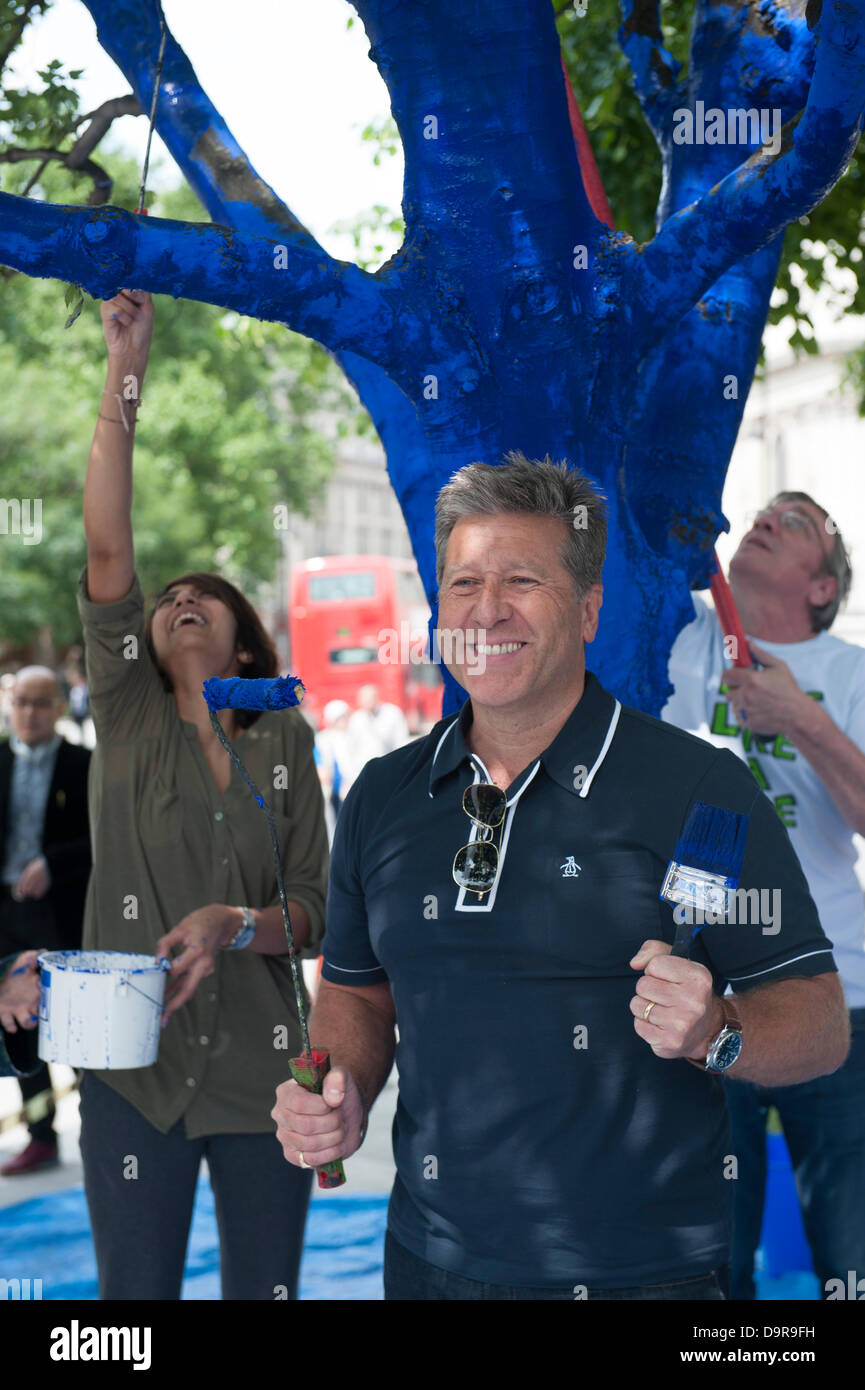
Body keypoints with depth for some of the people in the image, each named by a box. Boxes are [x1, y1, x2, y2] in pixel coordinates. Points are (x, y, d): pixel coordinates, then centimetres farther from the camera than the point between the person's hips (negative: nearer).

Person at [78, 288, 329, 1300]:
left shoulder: (285, 743, 8)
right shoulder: (127, 717, 3)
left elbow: (313, 912, 5)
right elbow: (107, 551, -9)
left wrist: (232, 926, -18)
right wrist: (125, 367, -14)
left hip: (259, 1070, 1)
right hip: (134, 1070, -1)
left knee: (264, 1290, 7)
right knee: (135, 1293, 4)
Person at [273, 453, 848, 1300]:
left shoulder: (698, 788, -10)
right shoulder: (383, 798, 6)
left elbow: (818, 1022, -9)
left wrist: (712, 1033, -28)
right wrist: (340, 1094, -2)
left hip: (641, 1270, -4)